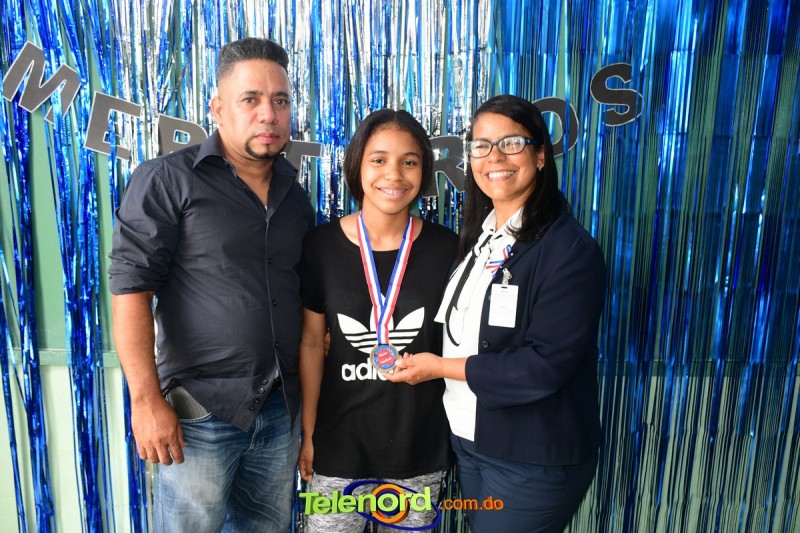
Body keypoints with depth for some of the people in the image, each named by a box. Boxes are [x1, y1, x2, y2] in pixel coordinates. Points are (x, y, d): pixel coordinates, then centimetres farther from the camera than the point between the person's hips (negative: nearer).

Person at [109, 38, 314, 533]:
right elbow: (132, 288, -12)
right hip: (200, 409, -5)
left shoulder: (295, 195, 9)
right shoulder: (167, 180, -7)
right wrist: (146, 398, -17)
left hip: (282, 407, 5)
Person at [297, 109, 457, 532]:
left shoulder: (445, 248, -8)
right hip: (340, 442, 0)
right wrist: (306, 433, 0)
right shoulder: (322, 245, -9)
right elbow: (311, 344, -3)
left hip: (420, 445, 1)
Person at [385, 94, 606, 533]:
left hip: (535, 460, -6)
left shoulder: (570, 250, -18)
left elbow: (546, 365, -23)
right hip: (467, 439, 7)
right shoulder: (477, 236, 5)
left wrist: (440, 367, -18)